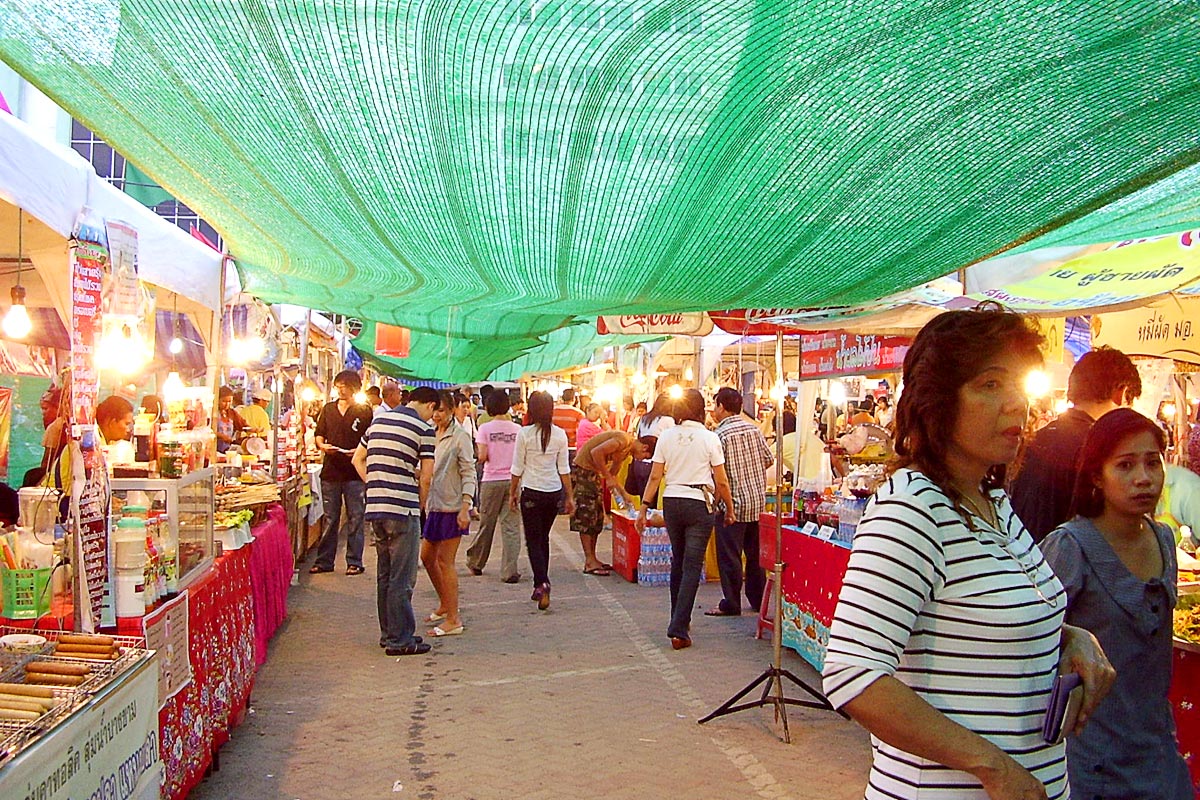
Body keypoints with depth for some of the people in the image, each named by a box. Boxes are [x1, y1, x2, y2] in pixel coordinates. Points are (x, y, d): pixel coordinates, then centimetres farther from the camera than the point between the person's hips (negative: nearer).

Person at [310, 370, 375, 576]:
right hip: (331, 471, 3)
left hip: (355, 473, -3)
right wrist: (322, 446, -5)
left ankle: (354, 562, 10)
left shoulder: (364, 411, 1)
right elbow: (319, 435, 16)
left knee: (355, 519, 2)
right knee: (330, 519, 9)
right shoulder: (328, 409, 12)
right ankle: (324, 561, 17)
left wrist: (359, 451, -17)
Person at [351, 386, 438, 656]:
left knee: (384, 575, 16)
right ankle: (400, 640, 5)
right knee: (402, 579, 0)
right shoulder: (424, 429, -7)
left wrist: (376, 487, 16)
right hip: (403, 509, -7)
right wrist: (420, 507, 5)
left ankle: (388, 633, 25)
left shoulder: (378, 421, 13)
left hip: (375, 507, 7)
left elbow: (358, 460, 18)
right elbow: (425, 478, -9)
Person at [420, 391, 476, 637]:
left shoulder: (460, 437, -11)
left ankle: (453, 619, 5)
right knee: (427, 556, 14)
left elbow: (468, 473, -13)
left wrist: (465, 508, -19)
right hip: (433, 505, 8)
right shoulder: (431, 434, 11)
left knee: (445, 561, -4)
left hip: (452, 506, -8)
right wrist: (423, 501, 13)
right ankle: (445, 604, 33)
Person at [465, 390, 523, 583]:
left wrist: (478, 452, 11)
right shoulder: (518, 429, 2)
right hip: (513, 479, 1)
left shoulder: (485, 428, -5)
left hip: (492, 481, -1)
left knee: (486, 524, 12)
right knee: (511, 526, 1)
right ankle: (509, 571, -2)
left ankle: (475, 563, 29)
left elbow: (482, 457, -11)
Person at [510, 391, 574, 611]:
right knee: (544, 538, 17)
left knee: (533, 540, 3)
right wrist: (570, 496, 10)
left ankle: (542, 583, -15)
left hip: (531, 492, -4)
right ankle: (541, 585, 23)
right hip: (554, 492, 4)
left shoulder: (525, 433, -10)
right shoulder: (560, 434, -1)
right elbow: (564, 468, 3)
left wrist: (513, 492, 8)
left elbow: (517, 468, -5)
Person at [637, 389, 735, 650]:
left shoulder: (667, 436, 2)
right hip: (699, 504, -4)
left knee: (678, 562, 19)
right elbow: (721, 482, -4)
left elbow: (655, 477, 0)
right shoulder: (709, 438, -6)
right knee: (692, 566, -1)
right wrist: (729, 508, 9)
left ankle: (679, 621, 30)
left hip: (671, 502, 4)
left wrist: (644, 507, 6)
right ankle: (679, 629, -6)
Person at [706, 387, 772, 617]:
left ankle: (731, 604, 8)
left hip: (733, 504, -7)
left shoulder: (720, 435, -15)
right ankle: (759, 600, 25)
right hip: (758, 501, 7)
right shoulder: (753, 428, 4)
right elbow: (769, 460, 9)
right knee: (755, 554, 16)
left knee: (729, 556, 2)